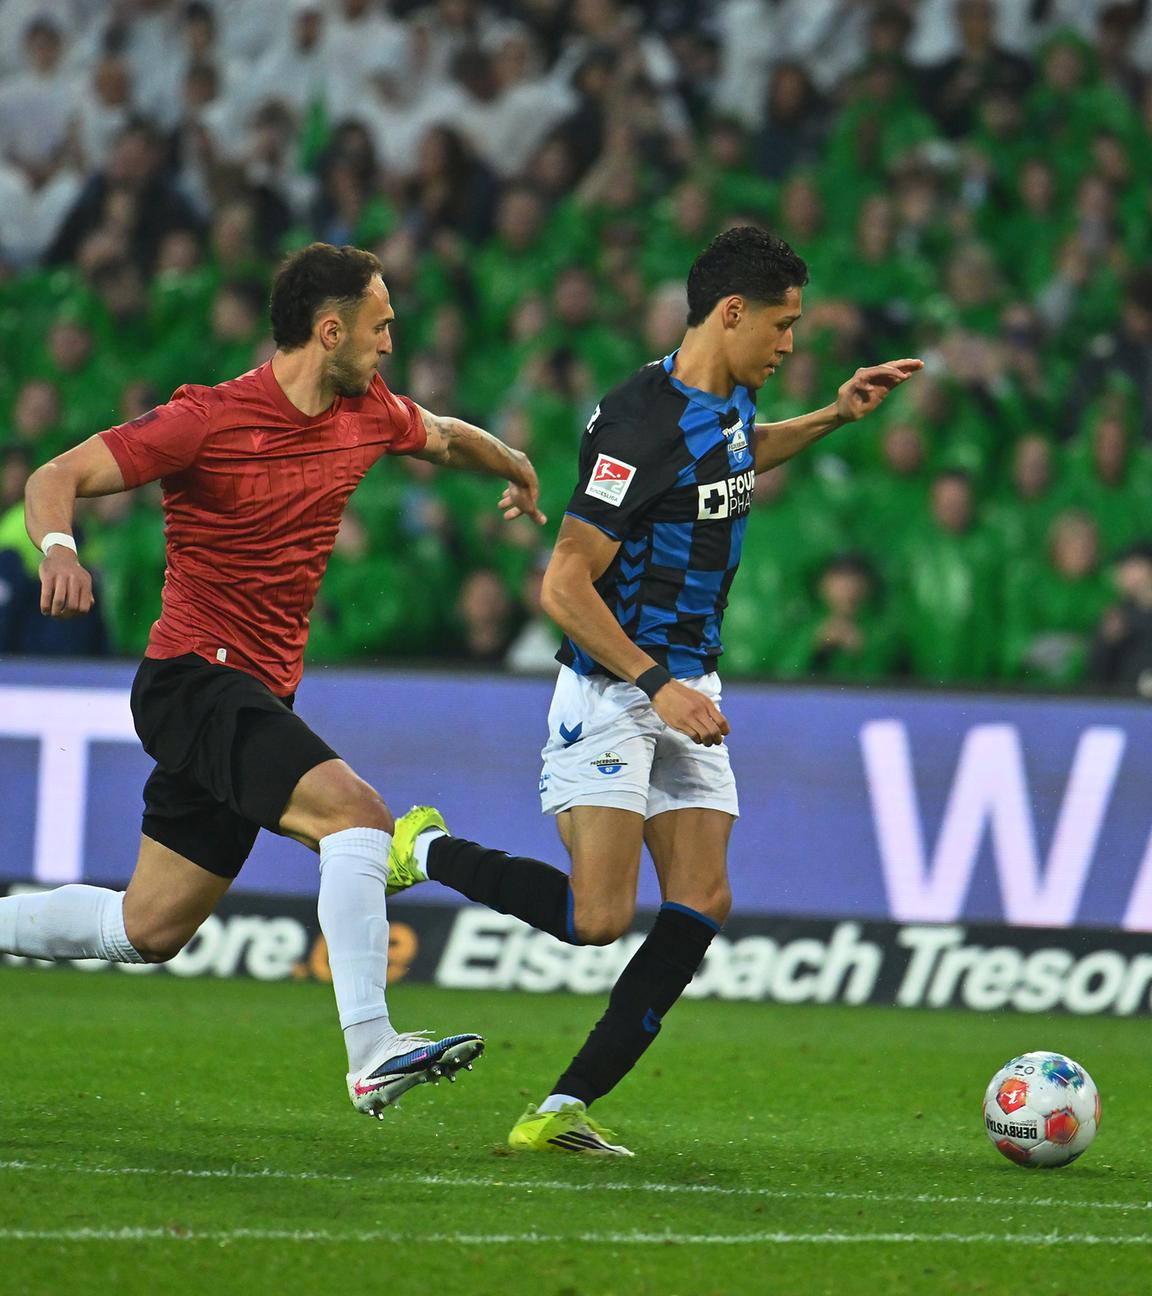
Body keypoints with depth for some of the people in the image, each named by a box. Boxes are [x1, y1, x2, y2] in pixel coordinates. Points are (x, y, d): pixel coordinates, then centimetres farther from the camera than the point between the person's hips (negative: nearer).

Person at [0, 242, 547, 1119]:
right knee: (356, 813, -27)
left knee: (149, 932, 9)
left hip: (257, 696, 8)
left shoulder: (367, 416, 7)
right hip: (195, 677, -8)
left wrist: (519, 472, 45)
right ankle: (371, 1054, -31)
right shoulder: (208, 421, -14)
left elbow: (447, 437, 30)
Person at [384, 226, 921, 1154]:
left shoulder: (727, 401, 7)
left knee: (703, 903, -4)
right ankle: (427, 852, 10)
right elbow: (565, 586, -23)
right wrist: (657, 684, -26)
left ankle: (563, 1110, -2)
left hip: (687, 690, 9)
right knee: (599, 918, -16)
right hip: (612, 691, -9)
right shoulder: (643, 424, -22)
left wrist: (834, 418, 24)